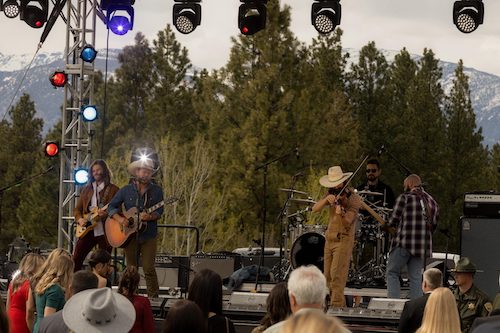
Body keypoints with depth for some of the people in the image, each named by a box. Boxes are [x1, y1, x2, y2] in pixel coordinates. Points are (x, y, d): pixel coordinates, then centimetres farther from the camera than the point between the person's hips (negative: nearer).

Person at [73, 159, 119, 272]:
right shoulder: (87, 189, 15)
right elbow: (77, 209, 18)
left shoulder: (113, 189, 1)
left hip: (105, 231, -4)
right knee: (76, 259, -4)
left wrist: (107, 213, -22)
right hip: (88, 230, 4)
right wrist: (80, 219, -2)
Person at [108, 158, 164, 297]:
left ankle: (153, 298, -1)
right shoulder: (126, 190, 5)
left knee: (149, 269, -8)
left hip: (148, 235, -1)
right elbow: (111, 207, 6)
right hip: (130, 235, 1)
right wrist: (119, 218, -11)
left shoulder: (156, 191, 4)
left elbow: (159, 211, -1)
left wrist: (150, 216, -22)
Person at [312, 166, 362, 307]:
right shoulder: (332, 195, 9)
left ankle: (337, 304, -18)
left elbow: (347, 222, -16)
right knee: (328, 276, 9)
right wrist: (326, 199, -20)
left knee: (336, 274, -16)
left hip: (343, 240, -7)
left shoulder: (354, 198, -8)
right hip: (329, 240, 7)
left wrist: (342, 214, -37)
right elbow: (315, 209, -3)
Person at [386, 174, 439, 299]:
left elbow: (393, 221, -4)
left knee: (392, 273, 4)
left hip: (403, 243, -5)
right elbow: (434, 225, 15)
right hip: (423, 246, 5)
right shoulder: (432, 201, 14)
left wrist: (389, 226, 16)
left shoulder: (404, 198, -3)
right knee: (416, 277, 8)